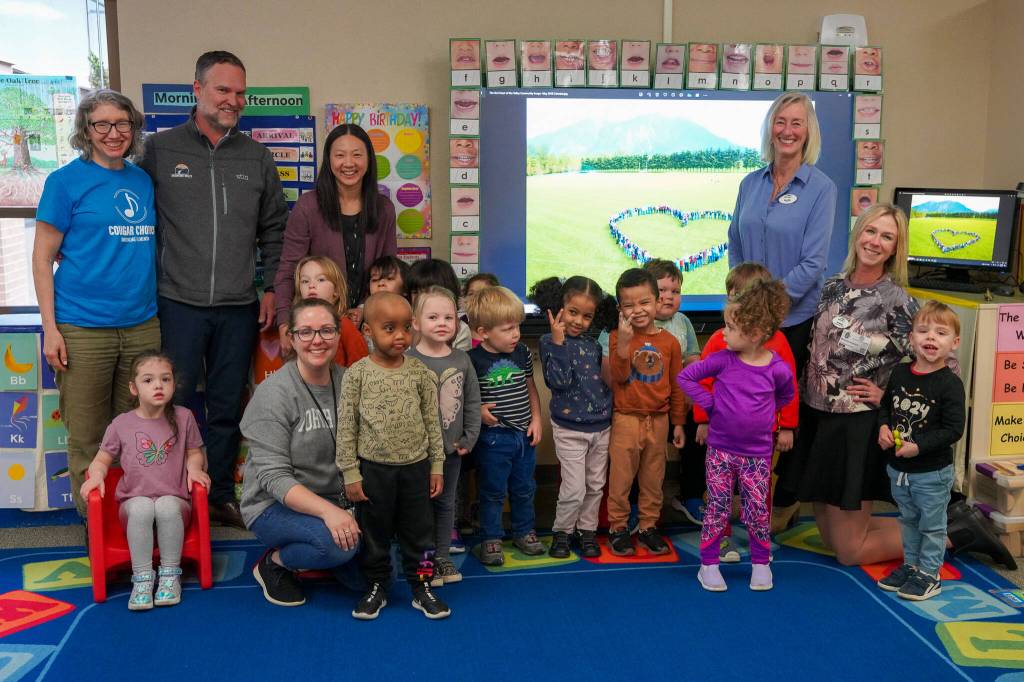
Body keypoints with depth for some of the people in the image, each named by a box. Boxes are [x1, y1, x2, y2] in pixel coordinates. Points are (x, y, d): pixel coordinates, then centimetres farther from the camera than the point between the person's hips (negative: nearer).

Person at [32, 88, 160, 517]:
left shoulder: (144, 181, 10)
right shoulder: (66, 181, -3)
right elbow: (43, 257, -3)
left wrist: (161, 311, 10)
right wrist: (50, 329, -9)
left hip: (142, 325, 4)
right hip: (83, 330, -4)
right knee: (87, 439, 5)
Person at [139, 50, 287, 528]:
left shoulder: (257, 157, 9)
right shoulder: (160, 149, 0)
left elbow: (274, 230, 13)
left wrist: (272, 288, 6)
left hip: (240, 309, 3)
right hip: (179, 305, -2)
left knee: (227, 408, 10)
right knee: (176, 405, 3)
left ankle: (220, 496, 24)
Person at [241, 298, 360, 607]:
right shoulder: (274, 393, -16)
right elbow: (274, 478, -21)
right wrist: (328, 511, -33)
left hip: (336, 500, 6)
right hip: (274, 506, -5)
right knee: (341, 544, -32)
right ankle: (274, 563, -2)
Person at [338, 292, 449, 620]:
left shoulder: (420, 372, -3)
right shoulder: (357, 374, -9)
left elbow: (432, 421, 4)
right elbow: (346, 426, -6)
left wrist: (436, 466, 3)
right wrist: (350, 473, -7)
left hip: (416, 466, 2)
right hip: (373, 468, -1)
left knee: (418, 530, 11)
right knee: (374, 532, 12)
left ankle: (421, 587, 26)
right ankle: (376, 587, 28)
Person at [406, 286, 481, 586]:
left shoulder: (462, 359, 2)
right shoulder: (408, 361, -13)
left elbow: (472, 401, 6)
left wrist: (470, 437, 0)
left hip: (453, 448, 5)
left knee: (446, 503, 16)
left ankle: (443, 556, 30)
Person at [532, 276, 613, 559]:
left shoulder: (594, 342, 6)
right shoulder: (550, 341, -8)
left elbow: (610, 379, 9)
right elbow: (558, 381, -21)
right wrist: (558, 342, -26)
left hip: (601, 426, 5)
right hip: (570, 428, -5)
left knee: (596, 486, 14)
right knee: (574, 489, -4)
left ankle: (587, 530, 31)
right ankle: (562, 532, 18)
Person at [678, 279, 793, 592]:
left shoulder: (778, 369, -10)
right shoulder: (722, 359, -9)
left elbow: (786, 396, 11)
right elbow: (685, 376, -3)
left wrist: (763, 415, 3)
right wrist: (709, 403, -6)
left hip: (757, 452, 0)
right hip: (720, 448, 0)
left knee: (757, 512, 8)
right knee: (717, 509, 6)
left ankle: (761, 563, 27)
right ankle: (708, 564, 18)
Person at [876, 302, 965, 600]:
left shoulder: (950, 384, -17)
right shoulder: (899, 373, 0)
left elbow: (953, 429, -19)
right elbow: (885, 405, 14)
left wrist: (919, 446, -24)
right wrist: (884, 427, -5)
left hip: (932, 473, -6)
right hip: (898, 469, 6)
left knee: (931, 525, 10)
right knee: (908, 521, 22)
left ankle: (929, 575, 24)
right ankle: (911, 565, 38)